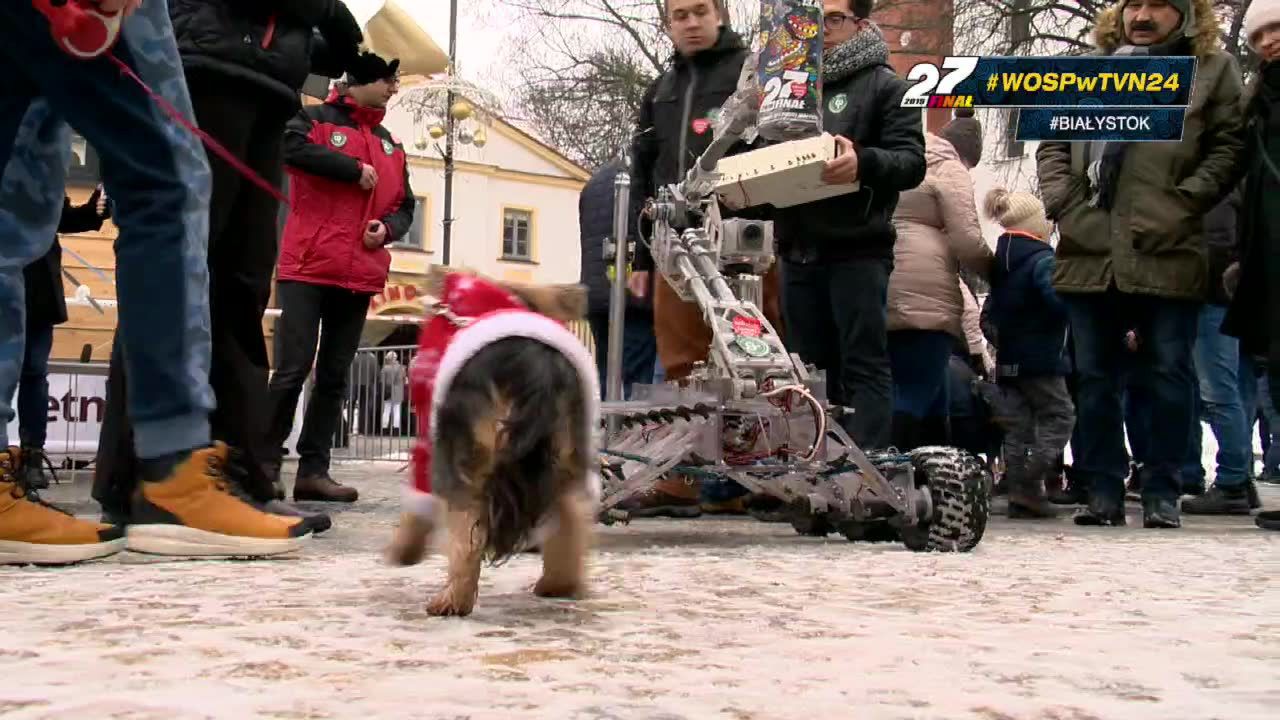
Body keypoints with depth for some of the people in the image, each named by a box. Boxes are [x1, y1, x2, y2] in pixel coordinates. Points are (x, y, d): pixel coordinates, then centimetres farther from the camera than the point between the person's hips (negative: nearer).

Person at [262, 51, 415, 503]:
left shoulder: (391, 146, 18)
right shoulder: (316, 120, 2)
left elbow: (404, 207, 20)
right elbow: (292, 148, -20)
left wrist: (387, 229, -3)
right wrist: (355, 169, -14)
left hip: (360, 277, 6)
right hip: (308, 268, -6)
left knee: (335, 377, 5)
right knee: (293, 369, -9)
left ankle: (313, 470, 9)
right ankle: (267, 463, 2)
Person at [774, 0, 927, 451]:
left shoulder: (884, 85, 4)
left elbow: (911, 161, -8)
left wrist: (864, 162, -28)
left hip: (857, 250, -6)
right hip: (799, 251, 6)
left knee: (864, 364, -6)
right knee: (808, 366, 9)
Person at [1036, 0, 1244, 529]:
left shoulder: (1213, 70, 9)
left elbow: (1228, 149, 0)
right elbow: (1052, 143, 16)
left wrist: (1180, 207, -11)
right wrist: (1063, 204, 0)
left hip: (1168, 257, -3)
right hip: (1090, 253, 3)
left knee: (1168, 376, 1)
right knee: (1095, 377, 6)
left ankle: (1162, 494, 10)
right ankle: (1104, 491, 14)